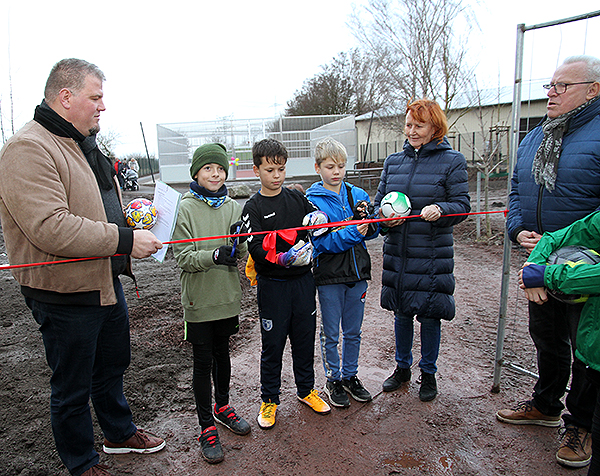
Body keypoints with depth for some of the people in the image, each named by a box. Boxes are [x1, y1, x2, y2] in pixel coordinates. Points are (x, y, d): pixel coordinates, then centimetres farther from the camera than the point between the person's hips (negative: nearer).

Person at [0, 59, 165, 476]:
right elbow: (51, 229, -30)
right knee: (72, 388, 11)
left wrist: (129, 216, 6)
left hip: (107, 283, 9)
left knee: (112, 367, 25)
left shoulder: (84, 144, 13)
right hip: (65, 296, -9)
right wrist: (126, 239, -27)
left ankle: (120, 433, 47)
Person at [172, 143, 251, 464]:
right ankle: (207, 427, 21)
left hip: (227, 296, 4)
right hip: (199, 299, -3)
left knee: (222, 353, 19)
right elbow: (182, 257, -13)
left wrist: (238, 243, -21)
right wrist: (214, 255, -29)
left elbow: (239, 255, 2)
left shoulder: (233, 207, 3)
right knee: (203, 362, 6)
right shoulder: (186, 208, -7)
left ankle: (222, 407, 39)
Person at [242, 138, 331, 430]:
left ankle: (306, 390, 36)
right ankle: (269, 399, 27)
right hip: (272, 285, -3)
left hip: (302, 279, 3)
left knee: (304, 338, 14)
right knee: (272, 344, 7)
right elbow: (257, 249, -15)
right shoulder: (253, 208, -5)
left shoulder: (298, 199, 5)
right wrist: (283, 259, -32)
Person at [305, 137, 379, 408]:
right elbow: (322, 241, -17)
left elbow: (372, 232, 5)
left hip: (357, 272, 4)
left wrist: (366, 223, -17)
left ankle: (350, 376, 36)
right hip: (329, 275, -4)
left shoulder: (358, 195, 4)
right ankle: (333, 380, 30)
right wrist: (352, 233, -29)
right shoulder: (312, 200, -9)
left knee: (353, 332, 17)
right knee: (331, 334, 11)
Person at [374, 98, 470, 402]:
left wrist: (440, 209, -26)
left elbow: (462, 204, -5)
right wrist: (385, 218, -11)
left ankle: (428, 374, 29)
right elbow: (379, 202, 11)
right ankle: (402, 367, 35)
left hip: (432, 254, -3)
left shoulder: (452, 161, -3)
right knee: (401, 313, 14)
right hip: (397, 252, 4)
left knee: (430, 315, 6)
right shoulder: (393, 162, 9)